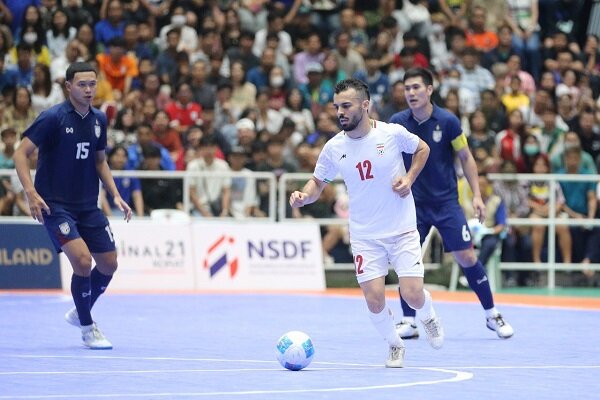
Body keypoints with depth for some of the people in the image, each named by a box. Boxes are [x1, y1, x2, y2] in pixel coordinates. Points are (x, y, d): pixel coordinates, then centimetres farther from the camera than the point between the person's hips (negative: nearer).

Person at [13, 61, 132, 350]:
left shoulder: (98, 120, 5)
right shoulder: (53, 117, -14)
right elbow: (21, 154, -13)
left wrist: (115, 195, 6)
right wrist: (31, 193, -25)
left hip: (88, 206, 6)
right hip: (55, 205, -6)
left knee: (108, 264, 7)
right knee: (82, 260, -20)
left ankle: (79, 313, 33)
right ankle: (88, 329, -1)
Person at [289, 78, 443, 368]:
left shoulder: (392, 133, -11)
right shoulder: (334, 148, -5)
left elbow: (422, 149, 8)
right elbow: (318, 182, 8)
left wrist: (409, 178, -8)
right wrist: (304, 196, -14)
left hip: (402, 230, -2)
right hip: (365, 236, 2)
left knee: (413, 295, -11)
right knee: (374, 300, -9)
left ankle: (428, 316, 27)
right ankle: (395, 345, 20)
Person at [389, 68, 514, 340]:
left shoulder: (447, 121, -9)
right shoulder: (397, 122, -4)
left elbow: (466, 158, 0)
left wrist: (476, 195, -5)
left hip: (446, 200, -2)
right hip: (413, 202, 2)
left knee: (466, 257, -4)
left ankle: (492, 315, 12)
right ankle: (409, 322, 4)